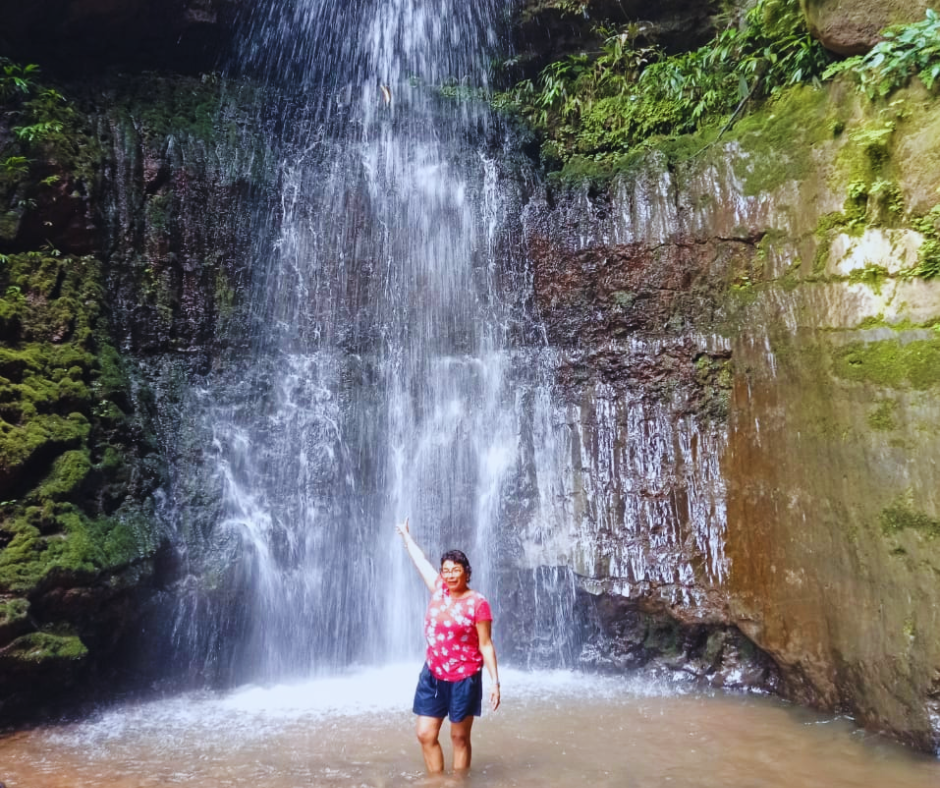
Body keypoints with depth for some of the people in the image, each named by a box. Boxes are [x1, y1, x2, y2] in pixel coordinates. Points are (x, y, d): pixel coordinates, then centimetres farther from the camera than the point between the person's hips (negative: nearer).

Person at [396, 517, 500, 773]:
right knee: (425, 734, 7)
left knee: (459, 738, 7)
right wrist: (406, 535, 29)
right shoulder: (439, 590, 1)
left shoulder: (477, 603, -13)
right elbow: (421, 560, 16)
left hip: (463, 679, -5)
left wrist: (494, 681, -14)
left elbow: (486, 645, -10)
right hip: (432, 675, 5)